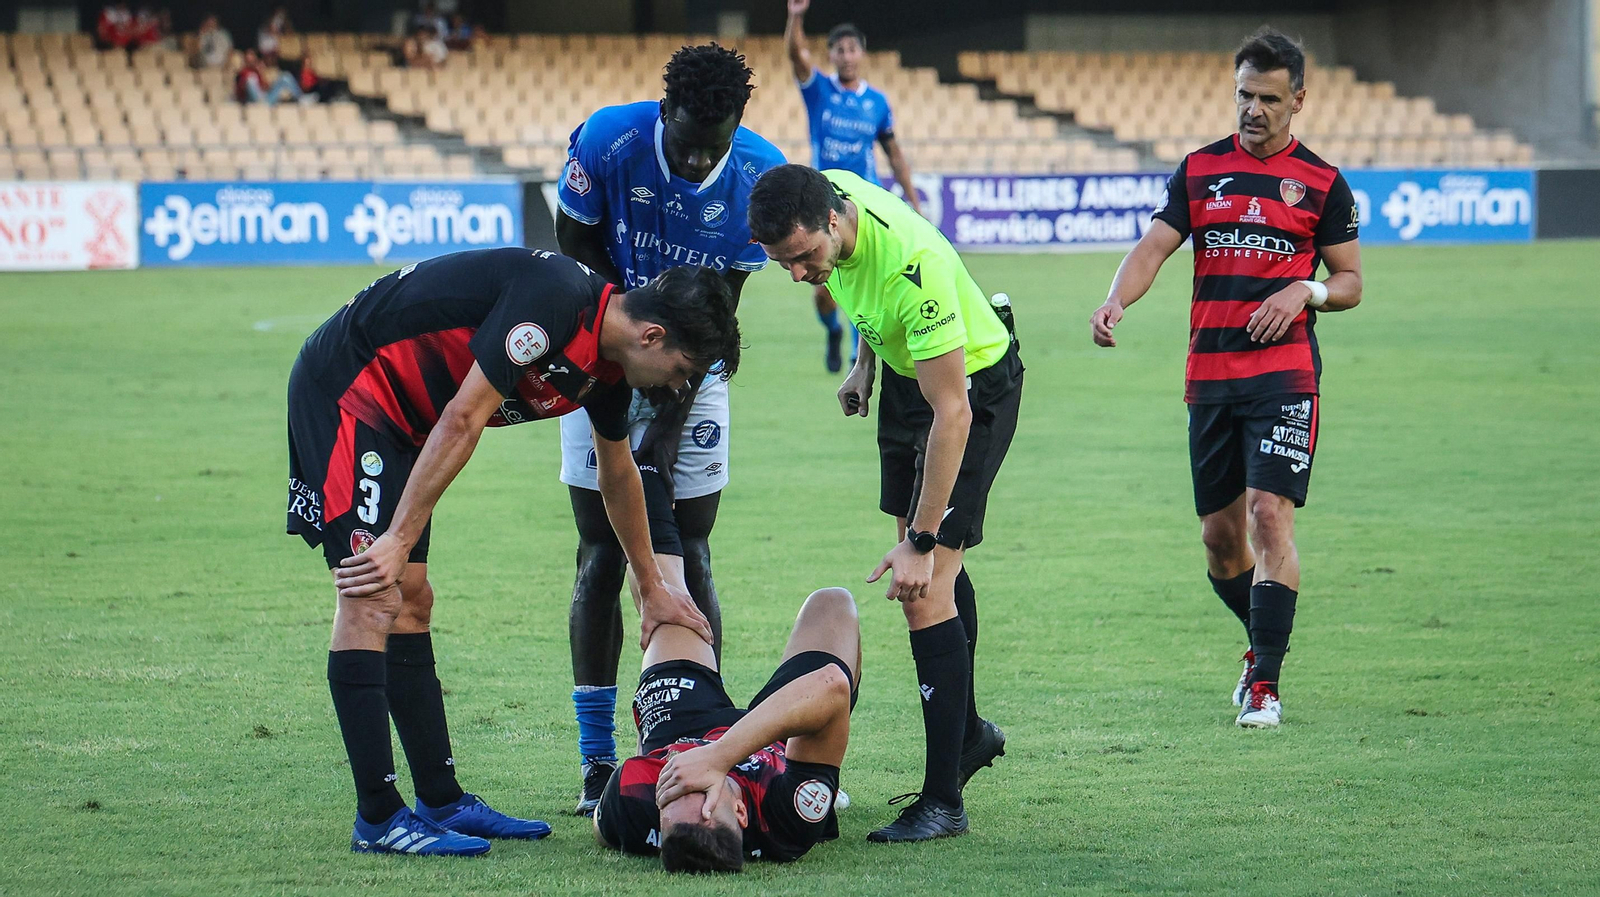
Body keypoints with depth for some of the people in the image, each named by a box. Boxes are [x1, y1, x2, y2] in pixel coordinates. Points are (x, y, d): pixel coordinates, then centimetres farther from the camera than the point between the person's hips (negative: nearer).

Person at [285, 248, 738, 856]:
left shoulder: (607, 367, 5)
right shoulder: (555, 301, -25)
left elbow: (617, 470, 24)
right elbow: (463, 419, -26)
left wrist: (651, 588, 34)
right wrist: (400, 539, -24)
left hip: (397, 418, 10)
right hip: (346, 389, -10)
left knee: (409, 604, 11)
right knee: (371, 599, -14)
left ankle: (441, 802, 16)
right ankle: (377, 818, -14)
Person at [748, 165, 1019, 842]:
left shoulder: (913, 266, -39)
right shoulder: (822, 196, -17)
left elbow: (951, 413, -34)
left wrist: (919, 544, -32)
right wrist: (865, 362, 14)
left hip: (973, 385, -8)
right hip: (905, 370, 8)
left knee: (925, 589, -14)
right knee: (933, 566, 20)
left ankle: (942, 799, -10)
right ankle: (970, 732, 38)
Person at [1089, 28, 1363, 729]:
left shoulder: (1322, 183, 4)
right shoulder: (1199, 170, 10)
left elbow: (1350, 283, 9)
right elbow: (1153, 248, 2)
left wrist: (1306, 290, -12)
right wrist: (1116, 301, -18)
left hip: (1285, 373, -3)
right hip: (1209, 375, 3)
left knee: (1270, 513, -16)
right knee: (1219, 532, 7)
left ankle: (1265, 684, -14)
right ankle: (1264, 646, 32)